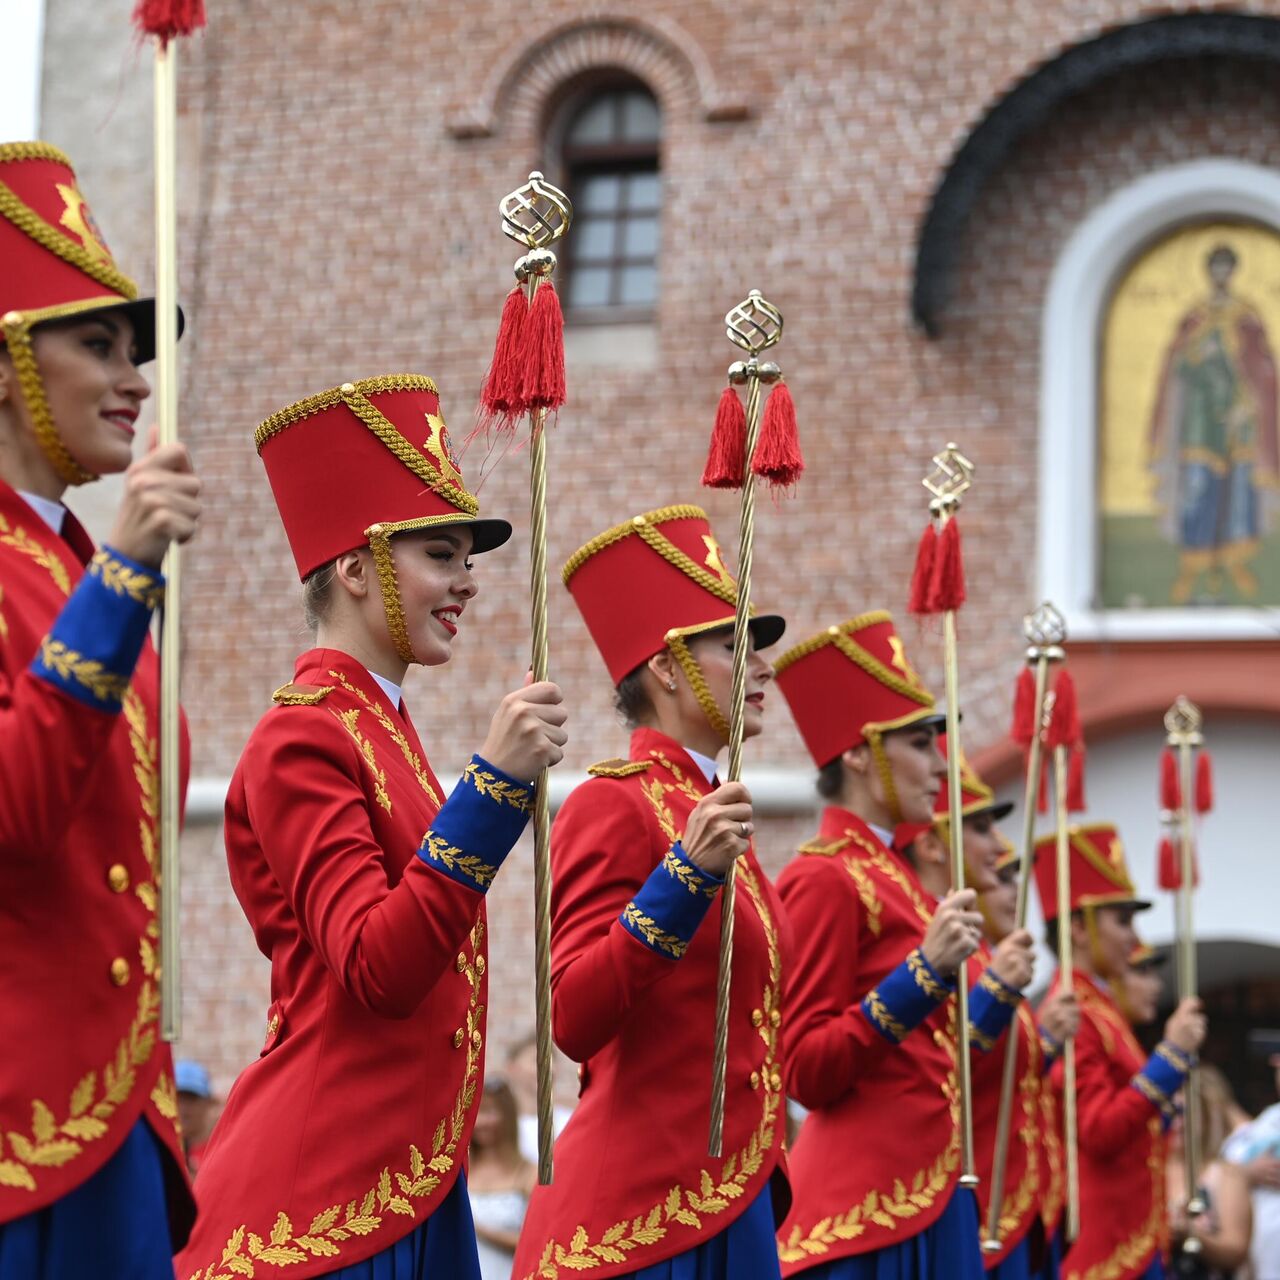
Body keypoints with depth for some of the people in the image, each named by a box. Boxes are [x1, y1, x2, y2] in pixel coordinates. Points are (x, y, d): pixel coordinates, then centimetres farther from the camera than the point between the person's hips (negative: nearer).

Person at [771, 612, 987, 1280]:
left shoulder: (888, 872, 16)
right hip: (868, 1206, -9)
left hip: (925, 1197, 9)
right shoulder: (825, 878, -9)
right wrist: (926, 970, -21)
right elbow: (806, 1072, -15)